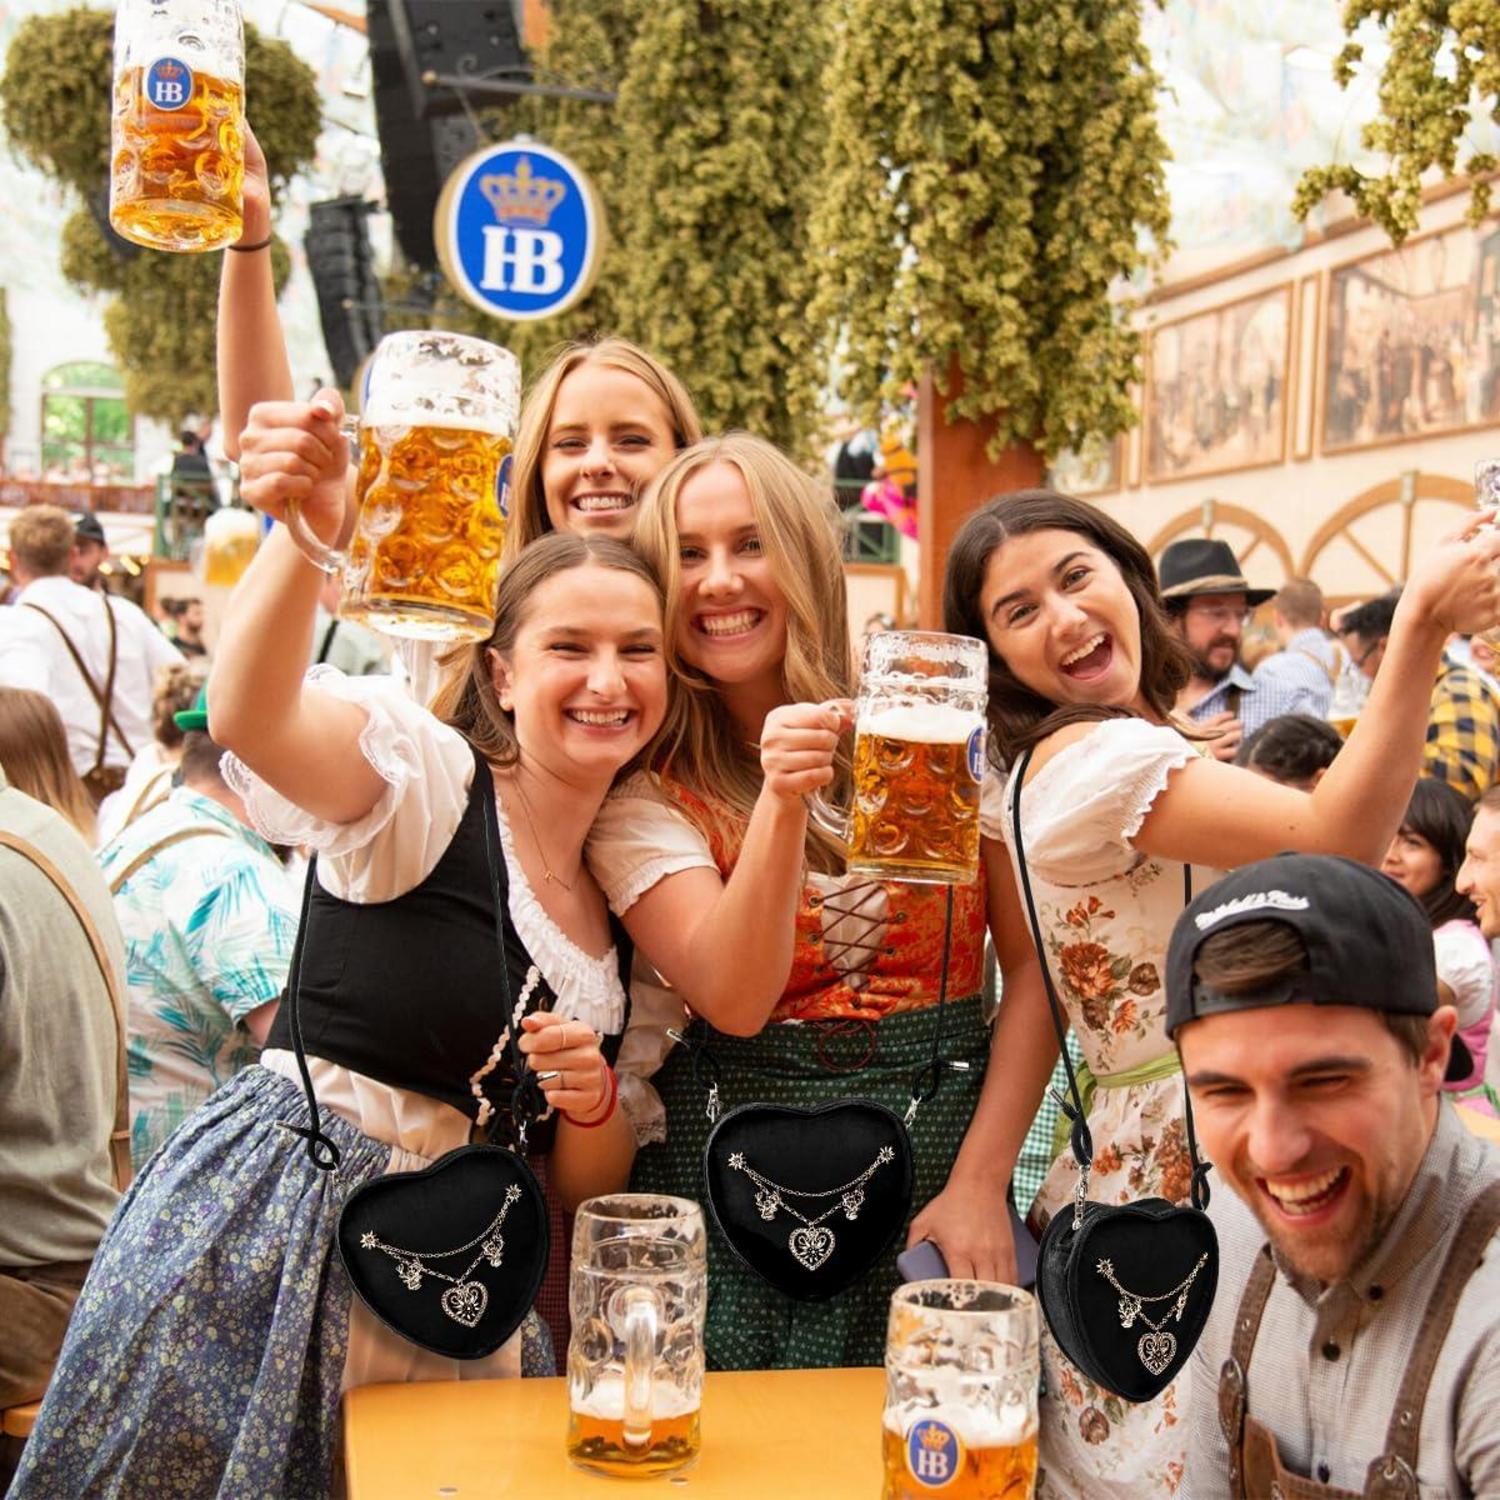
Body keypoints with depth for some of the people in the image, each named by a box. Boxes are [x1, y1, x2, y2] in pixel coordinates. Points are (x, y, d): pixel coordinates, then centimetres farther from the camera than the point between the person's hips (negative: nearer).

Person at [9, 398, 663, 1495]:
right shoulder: (429, 779, -10)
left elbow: (589, 1185, 12)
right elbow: (248, 717, -34)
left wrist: (591, 1097, -9)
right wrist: (304, 534, -50)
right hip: (271, 1222, -6)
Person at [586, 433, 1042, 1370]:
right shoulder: (644, 791, -4)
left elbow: (1032, 966, -1)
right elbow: (734, 1000, -17)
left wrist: (983, 1178, -8)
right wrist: (782, 800, -29)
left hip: (941, 1163, 1)